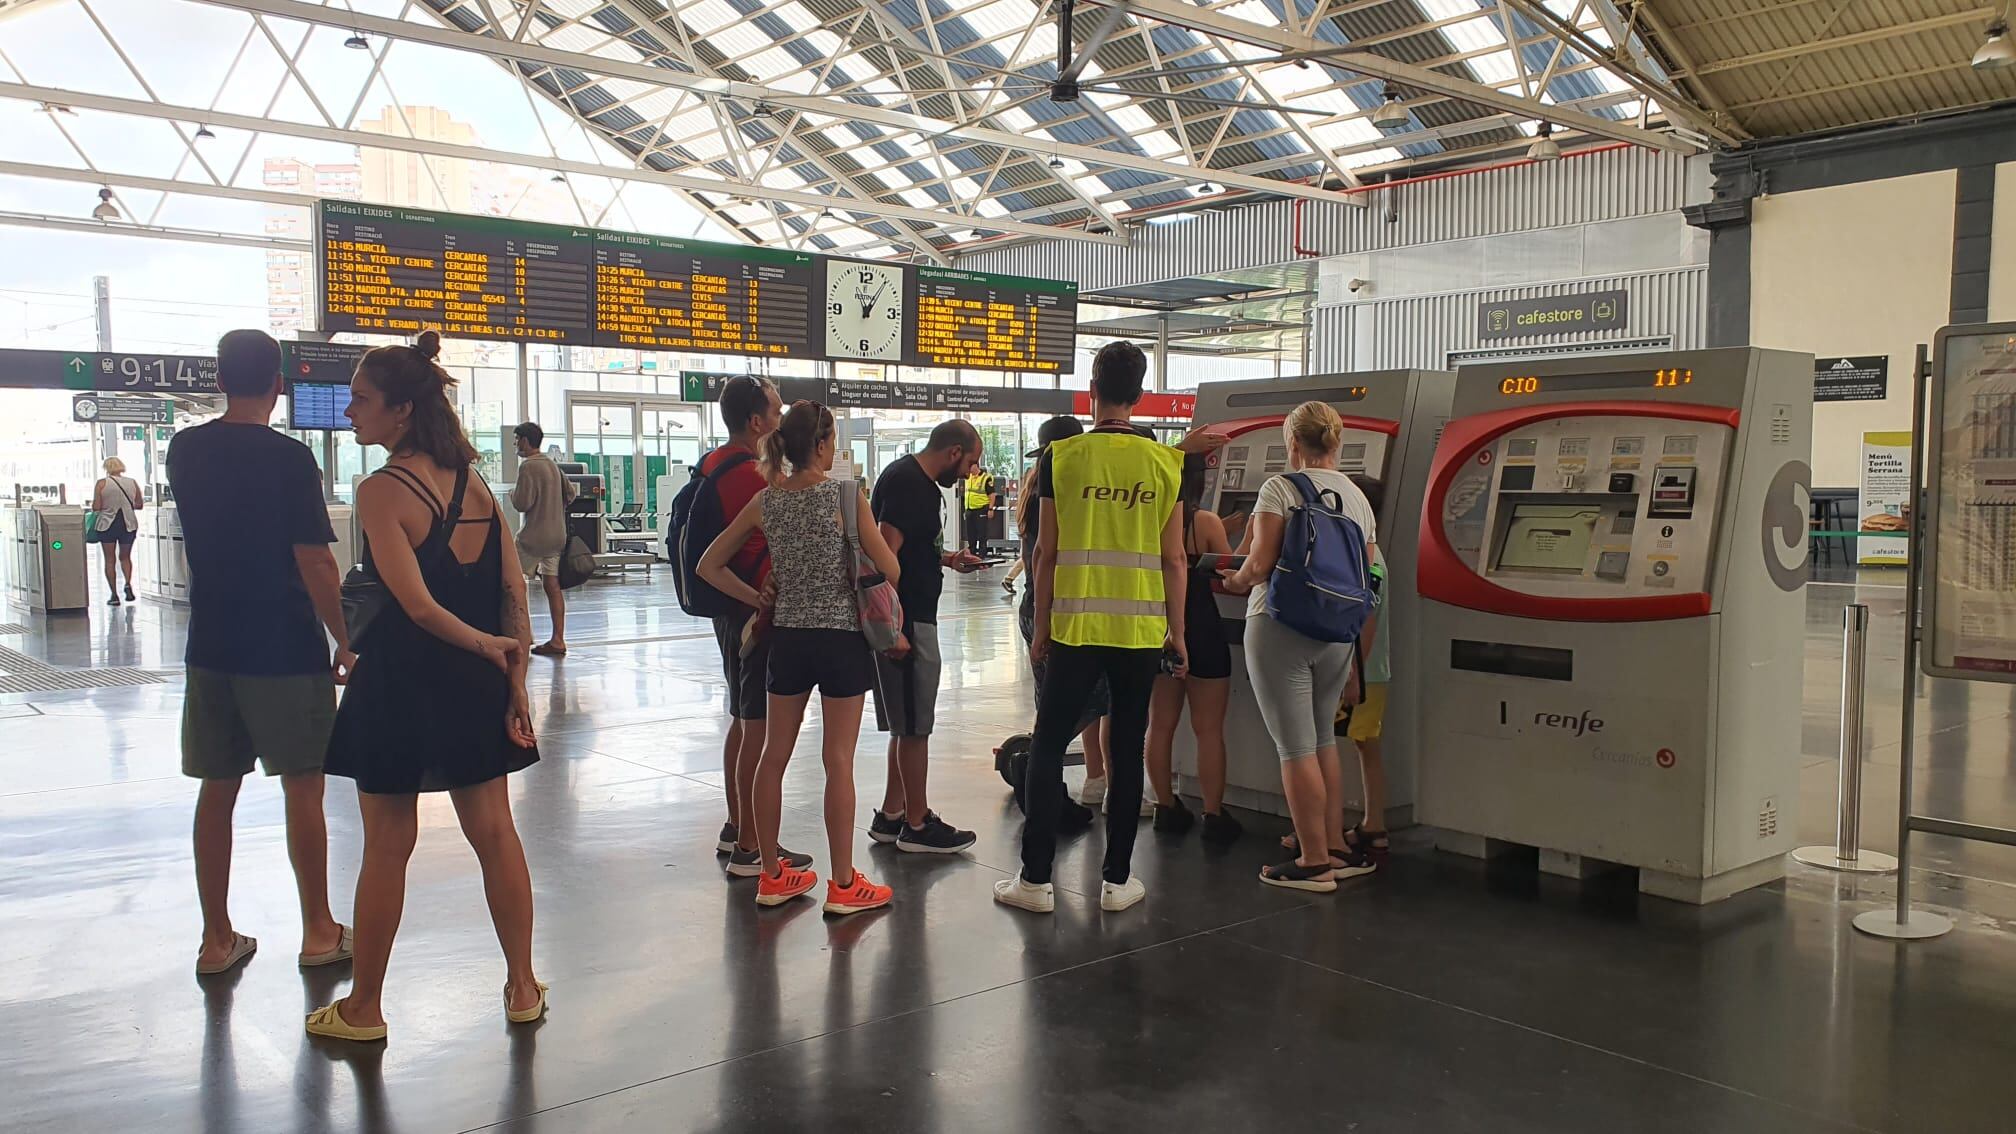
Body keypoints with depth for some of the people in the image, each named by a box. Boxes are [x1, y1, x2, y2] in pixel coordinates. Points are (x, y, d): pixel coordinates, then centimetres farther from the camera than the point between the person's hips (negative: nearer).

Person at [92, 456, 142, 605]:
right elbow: (139, 505, 5)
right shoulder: (132, 482, 0)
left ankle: (114, 595, 4)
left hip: (107, 524, -2)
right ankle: (128, 583, -4)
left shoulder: (102, 483, -7)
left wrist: (108, 505, 11)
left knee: (110, 560, 7)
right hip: (128, 524, 2)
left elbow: (96, 507, -10)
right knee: (125, 556, 19)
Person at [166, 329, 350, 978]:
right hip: (286, 650, -5)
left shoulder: (184, 451, 4)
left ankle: (217, 938, 17)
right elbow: (315, 565, -16)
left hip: (210, 647, 5)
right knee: (303, 788, 4)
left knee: (216, 792, 11)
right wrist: (344, 643, -7)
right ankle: (318, 932, 13)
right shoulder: (289, 459, -13)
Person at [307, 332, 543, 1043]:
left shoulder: (381, 490, -14)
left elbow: (416, 604, -21)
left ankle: (363, 1008, 20)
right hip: (475, 686, 6)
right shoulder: (474, 484, 5)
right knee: (494, 834, 11)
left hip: (401, 684, -6)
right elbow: (514, 594, 2)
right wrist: (514, 676, 3)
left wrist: (485, 644, -8)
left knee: (386, 848, 6)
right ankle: (523, 989, 20)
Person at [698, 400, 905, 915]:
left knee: (773, 756, 12)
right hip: (842, 636, -5)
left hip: (788, 636, 5)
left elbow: (709, 566, 6)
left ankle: (772, 876, 22)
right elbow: (890, 570, -12)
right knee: (839, 761, 1)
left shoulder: (766, 501, 2)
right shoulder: (846, 494, -11)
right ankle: (843, 884, 9)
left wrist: (761, 600, 10)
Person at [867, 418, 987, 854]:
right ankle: (917, 825, 9)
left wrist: (947, 559, 15)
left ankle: (891, 815, 26)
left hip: (912, 617, 10)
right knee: (914, 726, -1)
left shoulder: (916, 479, 15)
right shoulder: (907, 482, -16)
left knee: (907, 724, 17)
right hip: (905, 620, -10)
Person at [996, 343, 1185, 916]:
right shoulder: (1165, 462, 1)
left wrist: (1041, 628, 8)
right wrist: (1177, 632, 11)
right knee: (1127, 751, 10)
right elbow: (1174, 559, 2)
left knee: (1047, 747, 8)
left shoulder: (1062, 457, -3)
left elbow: (1046, 553, -1)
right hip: (1141, 629, 2)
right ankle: (1117, 880, 16)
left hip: (1075, 626, -2)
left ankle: (1035, 879, 10)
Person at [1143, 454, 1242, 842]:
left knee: (1160, 725, 13)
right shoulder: (1205, 522, -13)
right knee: (1209, 730, 4)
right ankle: (1213, 816, 8)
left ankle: (1166, 808, 19)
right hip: (1201, 632, -4)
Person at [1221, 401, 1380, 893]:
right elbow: (1366, 579, 13)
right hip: (1337, 633, 6)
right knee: (1322, 741, 20)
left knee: (1296, 749, 0)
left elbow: (1260, 563, -16)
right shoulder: (1359, 498, 10)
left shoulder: (1280, 488, -9)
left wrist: (1237, 582, 5)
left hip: (1280, 626, -6)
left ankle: (1313, 862, 7)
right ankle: (1336, 848, 25)